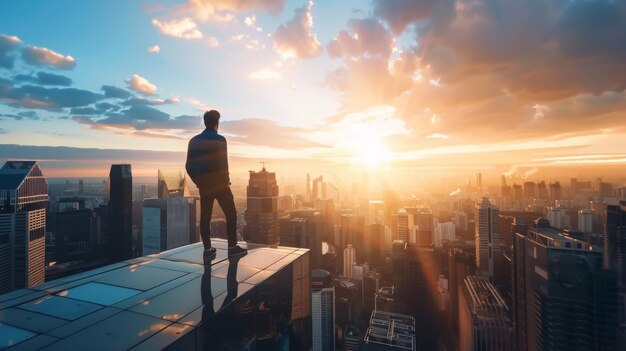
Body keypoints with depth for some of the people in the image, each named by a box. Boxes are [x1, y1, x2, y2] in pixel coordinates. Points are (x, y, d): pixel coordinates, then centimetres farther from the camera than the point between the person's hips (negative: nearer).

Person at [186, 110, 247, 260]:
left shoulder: (194, 141, 7)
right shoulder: (219, 140, -11)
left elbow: (189, 166, 7)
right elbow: (222, 164, -17)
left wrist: (199, 181, 18)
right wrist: (226, 181, -2)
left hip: (204, 185, 6)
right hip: (220, 184, -6)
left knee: (205, 217, 8)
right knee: (231, 214, 4)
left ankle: (208, 250, 13)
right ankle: (232, 247, 6)